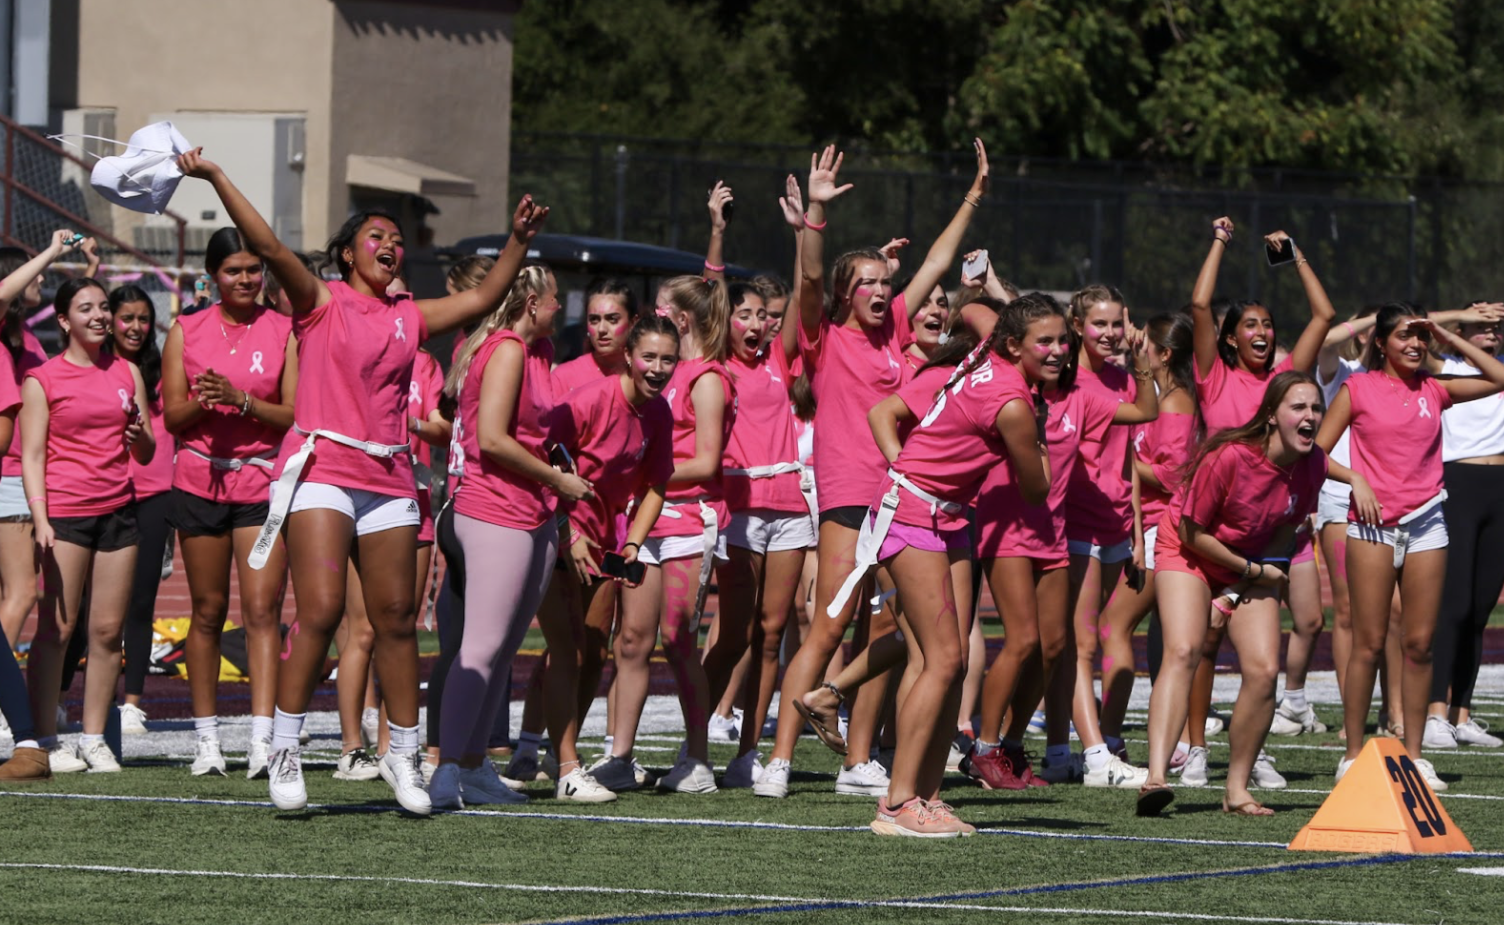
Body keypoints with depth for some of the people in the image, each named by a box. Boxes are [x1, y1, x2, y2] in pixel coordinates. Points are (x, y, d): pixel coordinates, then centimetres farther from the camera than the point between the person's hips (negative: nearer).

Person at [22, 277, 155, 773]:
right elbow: (32, 455, -3)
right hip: (65, 510, -4)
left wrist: (139, 436, -7)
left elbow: (146, 453, 17)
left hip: (118, 509, 4)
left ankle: (94, 738, 8)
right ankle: (44, 739, -3)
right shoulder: (42, 379, 1)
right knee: (56, 627, -8)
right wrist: (40, 520, -14)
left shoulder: (127, 372, 14)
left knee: (108, 630, 2)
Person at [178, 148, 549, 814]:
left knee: (396, 619, 5)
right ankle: (285, 749, -7)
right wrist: (216, 179, -17)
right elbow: (267, 246, -8)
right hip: (320, 470, -5)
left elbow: (483, 299, 21)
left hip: (388, 479, 5)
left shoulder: (409, 317, 16)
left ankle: (403, 754, 15)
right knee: (321, 611, -15)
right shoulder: (322, 302, 3)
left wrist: (519, 239, 12)